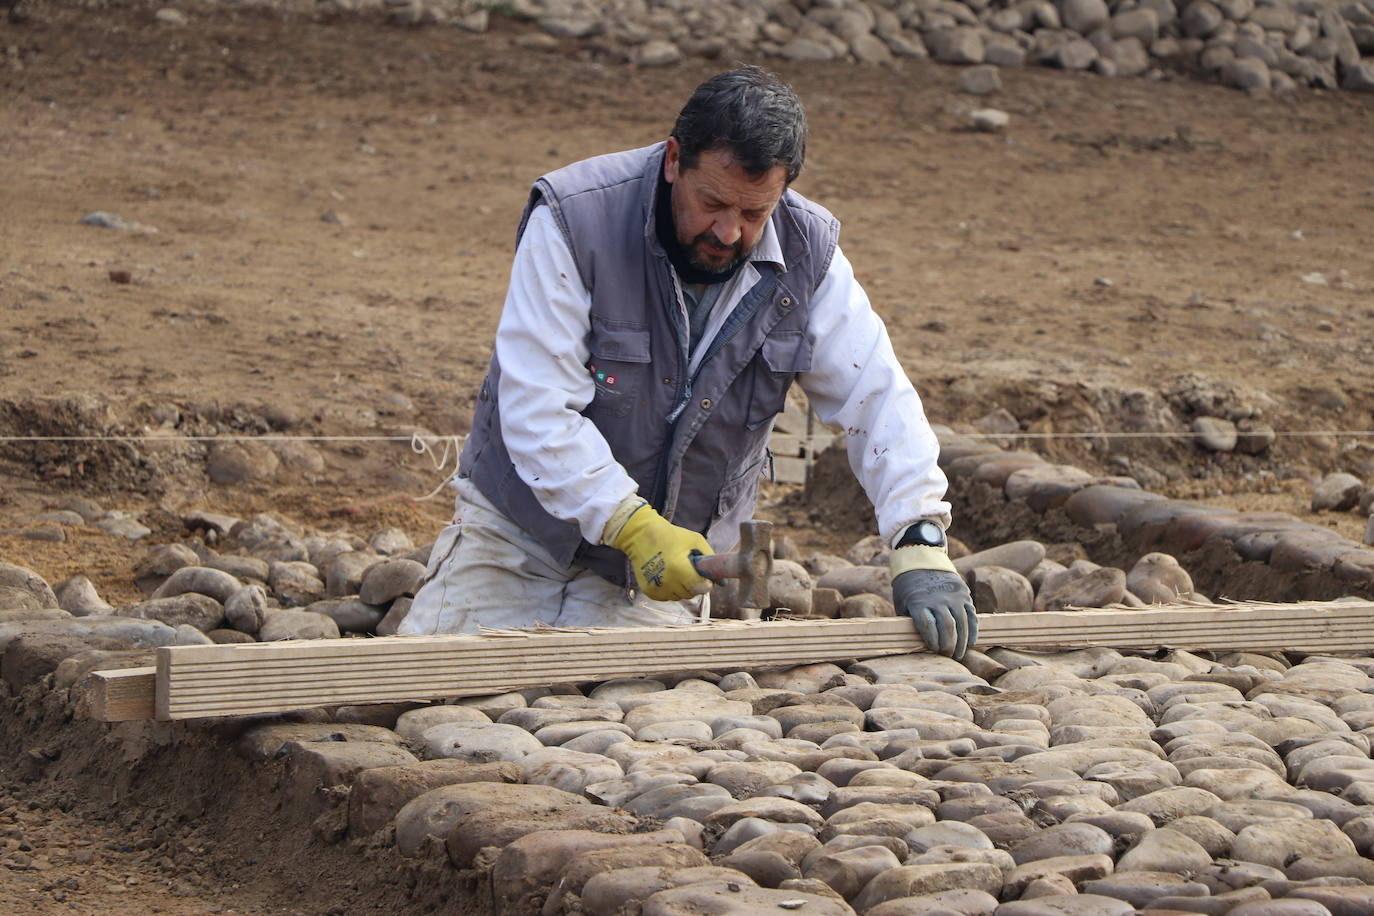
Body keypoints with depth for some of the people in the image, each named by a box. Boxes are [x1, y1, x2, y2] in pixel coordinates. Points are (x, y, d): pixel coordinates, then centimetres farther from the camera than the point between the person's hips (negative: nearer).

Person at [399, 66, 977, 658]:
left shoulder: (806, 255, -10)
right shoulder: (574, 220, -21)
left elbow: (877, 399, -10)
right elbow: (536, 408, -24)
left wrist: (919, 545, -25)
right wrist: (632, 525, -33)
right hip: (520, 533, -2)